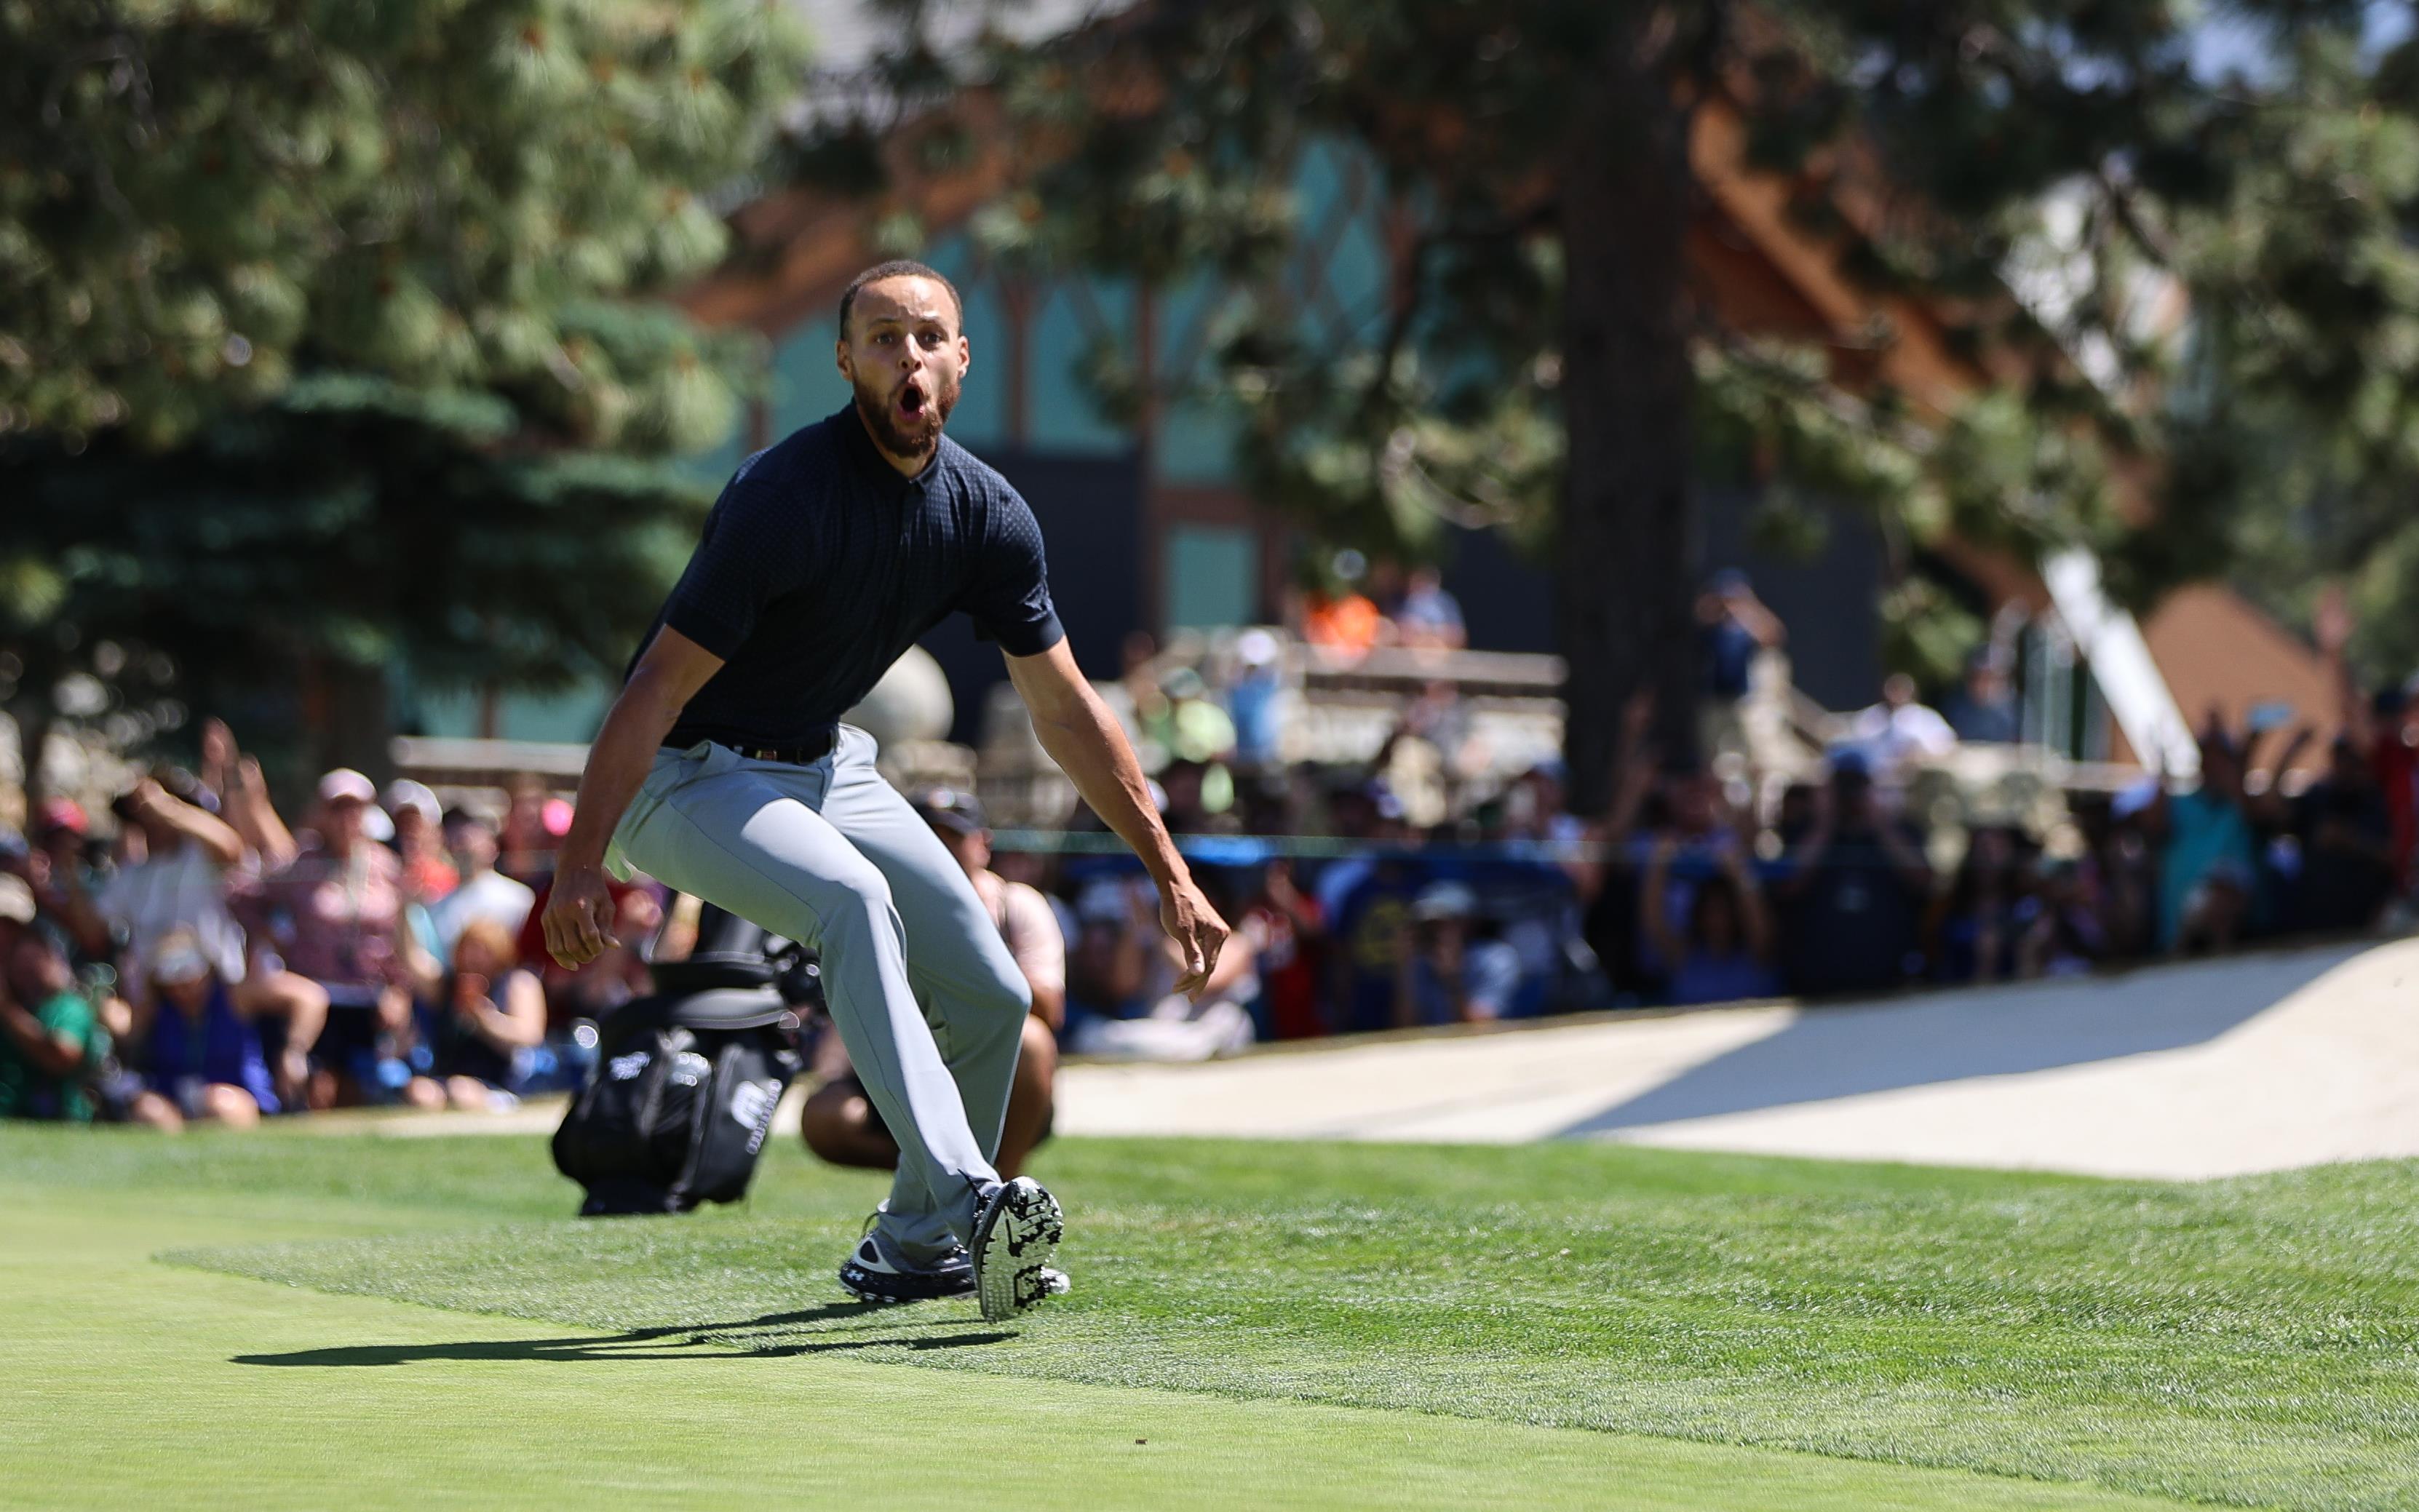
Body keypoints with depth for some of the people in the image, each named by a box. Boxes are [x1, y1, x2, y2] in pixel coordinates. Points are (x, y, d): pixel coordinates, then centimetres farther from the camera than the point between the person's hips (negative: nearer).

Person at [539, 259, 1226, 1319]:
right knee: (855, 900, -34)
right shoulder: (787, 496, -27)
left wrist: (1170, 874, 1)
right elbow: (659, 686, -28)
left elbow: (1066, 712, 3)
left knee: (990, 997, 6)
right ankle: (968, 1201, -43)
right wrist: (579, 863, -34)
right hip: (687, 782, -8)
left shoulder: (986, 515, -6)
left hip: (827, 769, 8)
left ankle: (912, 1249, 27)